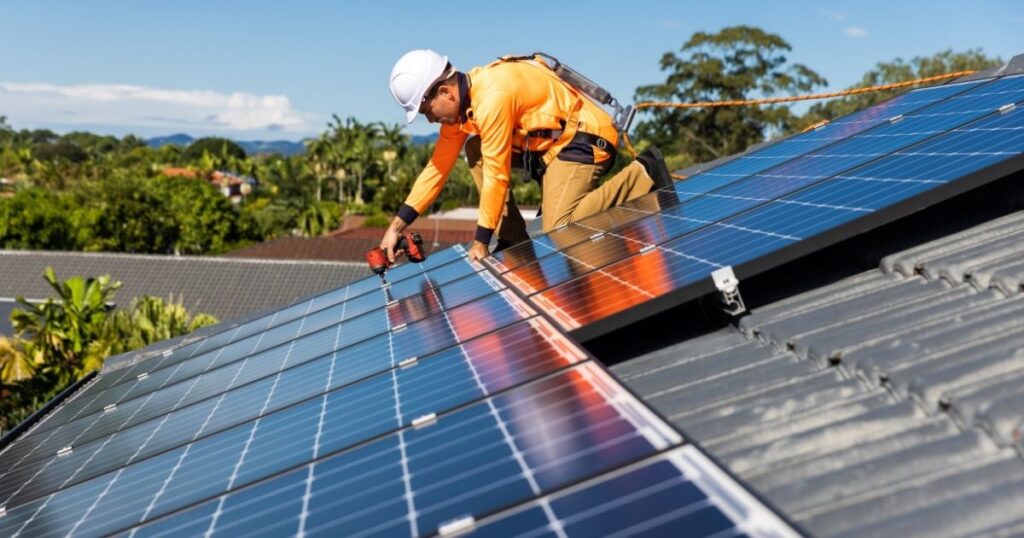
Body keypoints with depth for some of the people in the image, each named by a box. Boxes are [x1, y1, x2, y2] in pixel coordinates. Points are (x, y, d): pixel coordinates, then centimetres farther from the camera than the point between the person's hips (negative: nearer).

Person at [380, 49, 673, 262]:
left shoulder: (492, 97, -27)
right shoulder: (460, 100, 2)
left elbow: (496, 175, -23)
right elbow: (438, 167, 4)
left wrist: (481, 242, -14)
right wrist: (397, 226, 1)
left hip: (585, 137, -9)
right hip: (551, 139, 9)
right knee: (476, 150, 2)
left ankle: (642, 174, -7)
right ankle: (514, 239, 3)